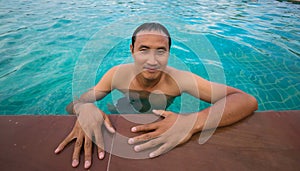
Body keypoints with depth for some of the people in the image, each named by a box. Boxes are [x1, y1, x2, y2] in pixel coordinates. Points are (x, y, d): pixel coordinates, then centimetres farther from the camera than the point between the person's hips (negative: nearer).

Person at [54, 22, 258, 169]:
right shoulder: (118, 74, -26)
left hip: (161, 133, 0)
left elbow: (248, 101, -36)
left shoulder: (178, 79, -32)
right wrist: (84, 108, -43)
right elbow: (73, 104, -18)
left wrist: (193, 121, -53)